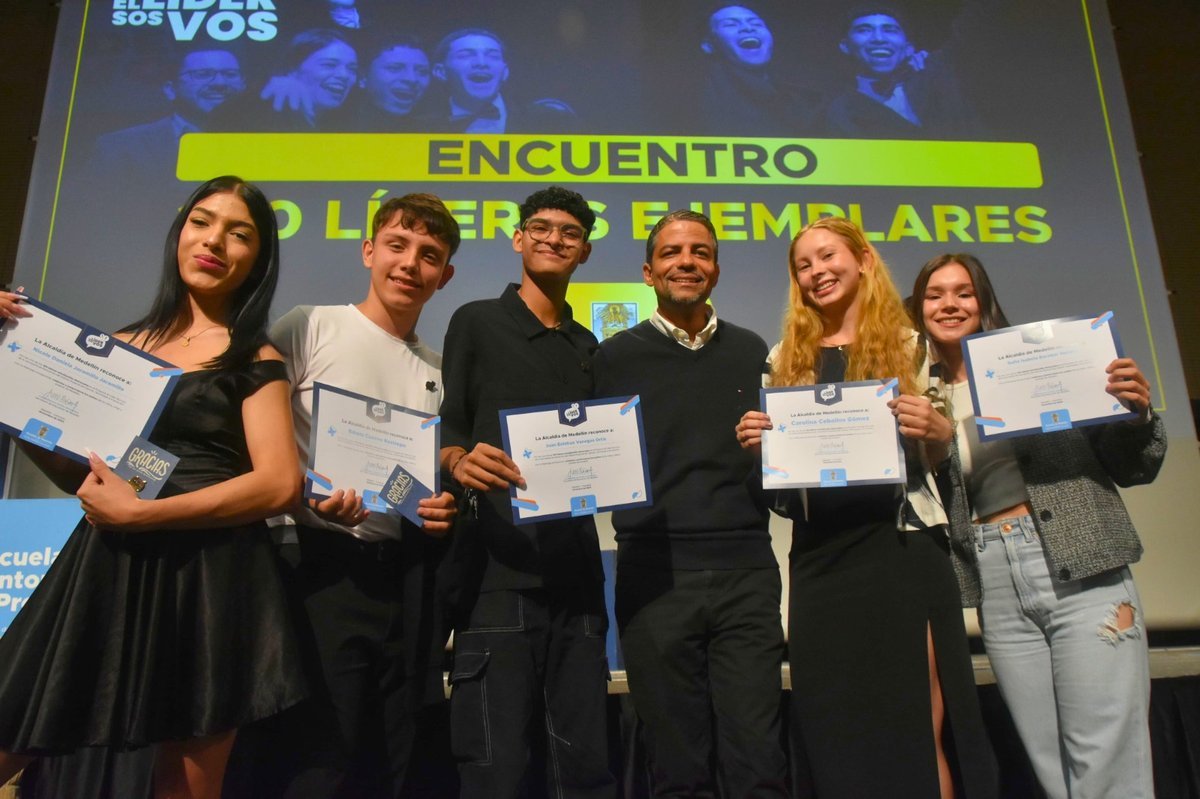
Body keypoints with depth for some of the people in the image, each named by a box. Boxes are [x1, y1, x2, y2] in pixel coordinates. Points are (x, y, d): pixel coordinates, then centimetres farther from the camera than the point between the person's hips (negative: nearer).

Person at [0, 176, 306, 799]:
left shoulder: (255, 361, 1)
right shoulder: (124, 346, 14)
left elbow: (278, 484, -12)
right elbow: (79, 473, 14)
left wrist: (141, 513, -15)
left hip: (207, 579, -4)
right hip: (105, 569, 4)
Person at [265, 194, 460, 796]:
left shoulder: (440, 371, 15)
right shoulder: (309, 326, 2)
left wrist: (447, 510, -1)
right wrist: (310, 496, -17)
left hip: (407, 577, 5)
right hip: (322, 565, -4)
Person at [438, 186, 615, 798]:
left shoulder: (588, 347, 20)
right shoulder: (476, 322, 7)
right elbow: (444, 427, 0)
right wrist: (458, 461, -22)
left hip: (576, 575, 5)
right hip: (498, 570, -4)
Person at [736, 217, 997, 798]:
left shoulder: (910, 345, 7)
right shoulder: (785, 359, 13)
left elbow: (941, 457, 9)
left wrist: (939, 432, -12)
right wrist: (757, 444, -5)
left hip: (903, 543, -2)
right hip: (821, 555, 3)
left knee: (921, 727, -3)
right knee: (838, 732, 7)